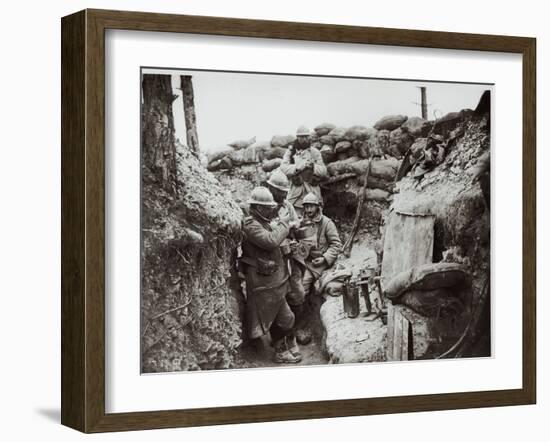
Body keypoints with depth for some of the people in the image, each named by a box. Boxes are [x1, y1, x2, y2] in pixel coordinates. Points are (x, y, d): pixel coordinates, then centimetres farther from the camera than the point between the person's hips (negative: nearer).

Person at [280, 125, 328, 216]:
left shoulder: (315, 152, 10)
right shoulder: (290, 152, 7)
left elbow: (323, 171, 4)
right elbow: (283, 168, -7)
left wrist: (313, 166, -15)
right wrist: (298, 167, -20)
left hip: (313, 192, 1)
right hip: (296, 193, -1)